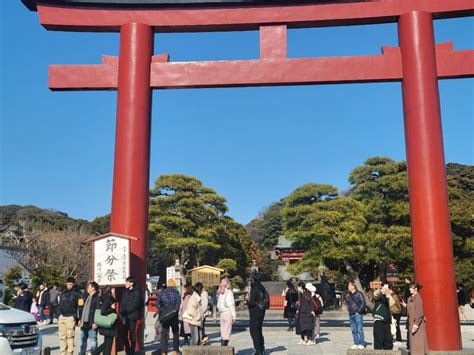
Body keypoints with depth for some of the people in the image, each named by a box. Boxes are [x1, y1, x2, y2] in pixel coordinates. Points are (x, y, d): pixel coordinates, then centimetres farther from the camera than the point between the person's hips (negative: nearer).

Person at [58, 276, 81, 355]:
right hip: (62, 316, 6)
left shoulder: (77, 293, -2)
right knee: (62, 336, 8)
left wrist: (76, 316, -12)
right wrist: (59, 315, 14)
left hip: (70, 317, -6)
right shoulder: (64, 293, 16)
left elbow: (80, 306, -6)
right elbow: (60, 304, 21)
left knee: (70, 336, -6)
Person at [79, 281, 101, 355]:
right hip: (84, 323, 9)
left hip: (92, 324, -9)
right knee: (83, 339, 17)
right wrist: (81, 319, 19)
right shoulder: (88, 297, 17)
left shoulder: (97, 298, -12)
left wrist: (95, 322, -23)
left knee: (93, 340, -3)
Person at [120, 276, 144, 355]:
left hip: (132, 316, -6)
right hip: (125, 317, 6)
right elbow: (122, 304, 14)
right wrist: (122, 312, -1)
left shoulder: (136, 292, -6)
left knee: (132, 335, 1)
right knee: (124, 335, 8)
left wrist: (126, 312, -16)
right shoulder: (126, 293, 15)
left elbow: (134, 305, -13)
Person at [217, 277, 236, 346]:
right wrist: (234, 316, -9)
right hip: (228, 313, -7)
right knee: (227, 334, -5)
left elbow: (218, 305, 10)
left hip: (222, 314, 7)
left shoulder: (220, 292, 12)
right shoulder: (229, 292, -9)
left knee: (223, 334, 10)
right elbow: (231, 305, -12)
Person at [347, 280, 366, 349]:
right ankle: (356, 343, 15)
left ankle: (361, 344, -1)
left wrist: (359, 310, -14)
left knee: (359, 329, -5)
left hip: (358, 314, -7)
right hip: (351, 314, 7)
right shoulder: (349, 295, 14)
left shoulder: (359, 294, -7)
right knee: (354, 330, 9)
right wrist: (349, 309, 13)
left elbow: (363, 302, -13)